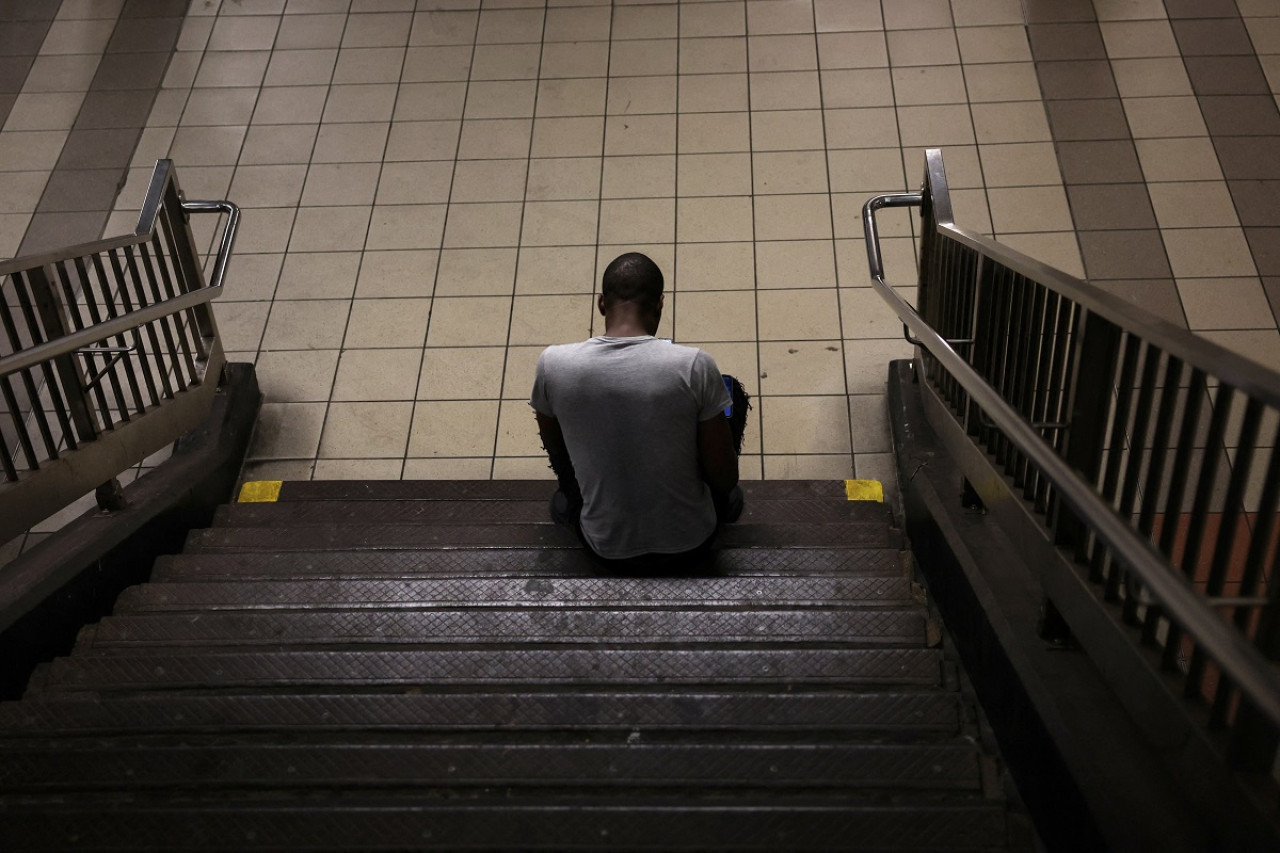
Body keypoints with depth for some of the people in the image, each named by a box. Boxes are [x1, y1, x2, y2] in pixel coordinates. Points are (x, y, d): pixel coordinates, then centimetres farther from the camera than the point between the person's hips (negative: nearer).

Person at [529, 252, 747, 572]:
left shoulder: (553, 364, -16)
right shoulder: (695, 366, -22)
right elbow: (726, 478, -13)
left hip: (604, 548, 2)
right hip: (689, 544, -1)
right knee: (734, 392, 18)